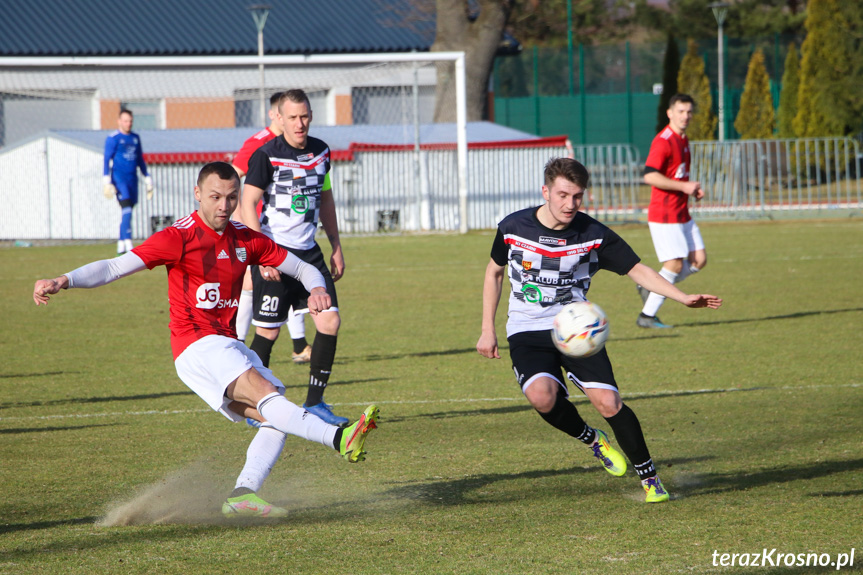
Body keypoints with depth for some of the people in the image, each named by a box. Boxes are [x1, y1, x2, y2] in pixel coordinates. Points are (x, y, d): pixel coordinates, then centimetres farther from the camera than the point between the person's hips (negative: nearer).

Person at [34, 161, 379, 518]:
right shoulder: (178, 238, -6)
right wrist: (64, 282, -27)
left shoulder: (246, 240, 12)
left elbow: (302, 269, 17)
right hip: (196, 347, -8)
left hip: (229, 348, 8)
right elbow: (114, 268, -12)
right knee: (265, 394, -27)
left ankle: (242, 495, -16)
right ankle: (339, 438, -43)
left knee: (277, 419, -8)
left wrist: (316, 289, -7)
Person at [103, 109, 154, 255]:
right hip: (118, 177, -6)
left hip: (132, 178, 6)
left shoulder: (135, 138, 15)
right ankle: (128, 243, -24)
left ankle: (121, 246, 13)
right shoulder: (113, 138, -4)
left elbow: (140, 160, 23)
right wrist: (106, 182, -14)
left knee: (127, 211, 7)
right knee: (126, 208, -18)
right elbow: (107, 160, -7)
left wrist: (147, 179, 21)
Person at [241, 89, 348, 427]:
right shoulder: (266, 155, -10)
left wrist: (336, 247, 18)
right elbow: (247, 203, -11)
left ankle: (314, 403, 5)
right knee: (268, 332, -4)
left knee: (330, 321, -4)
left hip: (308, 252, 6)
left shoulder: (320, 151, 9)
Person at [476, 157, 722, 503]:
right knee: (542, 395, -29)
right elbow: (495, 271, 12)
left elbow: (637, 270, -4)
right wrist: (488, 330, 9)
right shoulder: (513, 228, -5)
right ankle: (591, 440, 2)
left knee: (608, 401, -18)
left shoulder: (593, 235, -8)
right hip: (527, 332, 0)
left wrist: (683, 298, -16)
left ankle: (649, 478, 1)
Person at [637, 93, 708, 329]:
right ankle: (647, 316, -1)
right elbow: (650, 176, -24)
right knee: (675, 264, -10)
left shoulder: (683, 140, 15)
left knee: (699, 260, 4)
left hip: (682, 214, 9)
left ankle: (650, 287, 17)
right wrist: (684, 187, -22)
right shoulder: (663, 141, -15)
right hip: (664, 214, -9)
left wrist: (693, 189, 9)